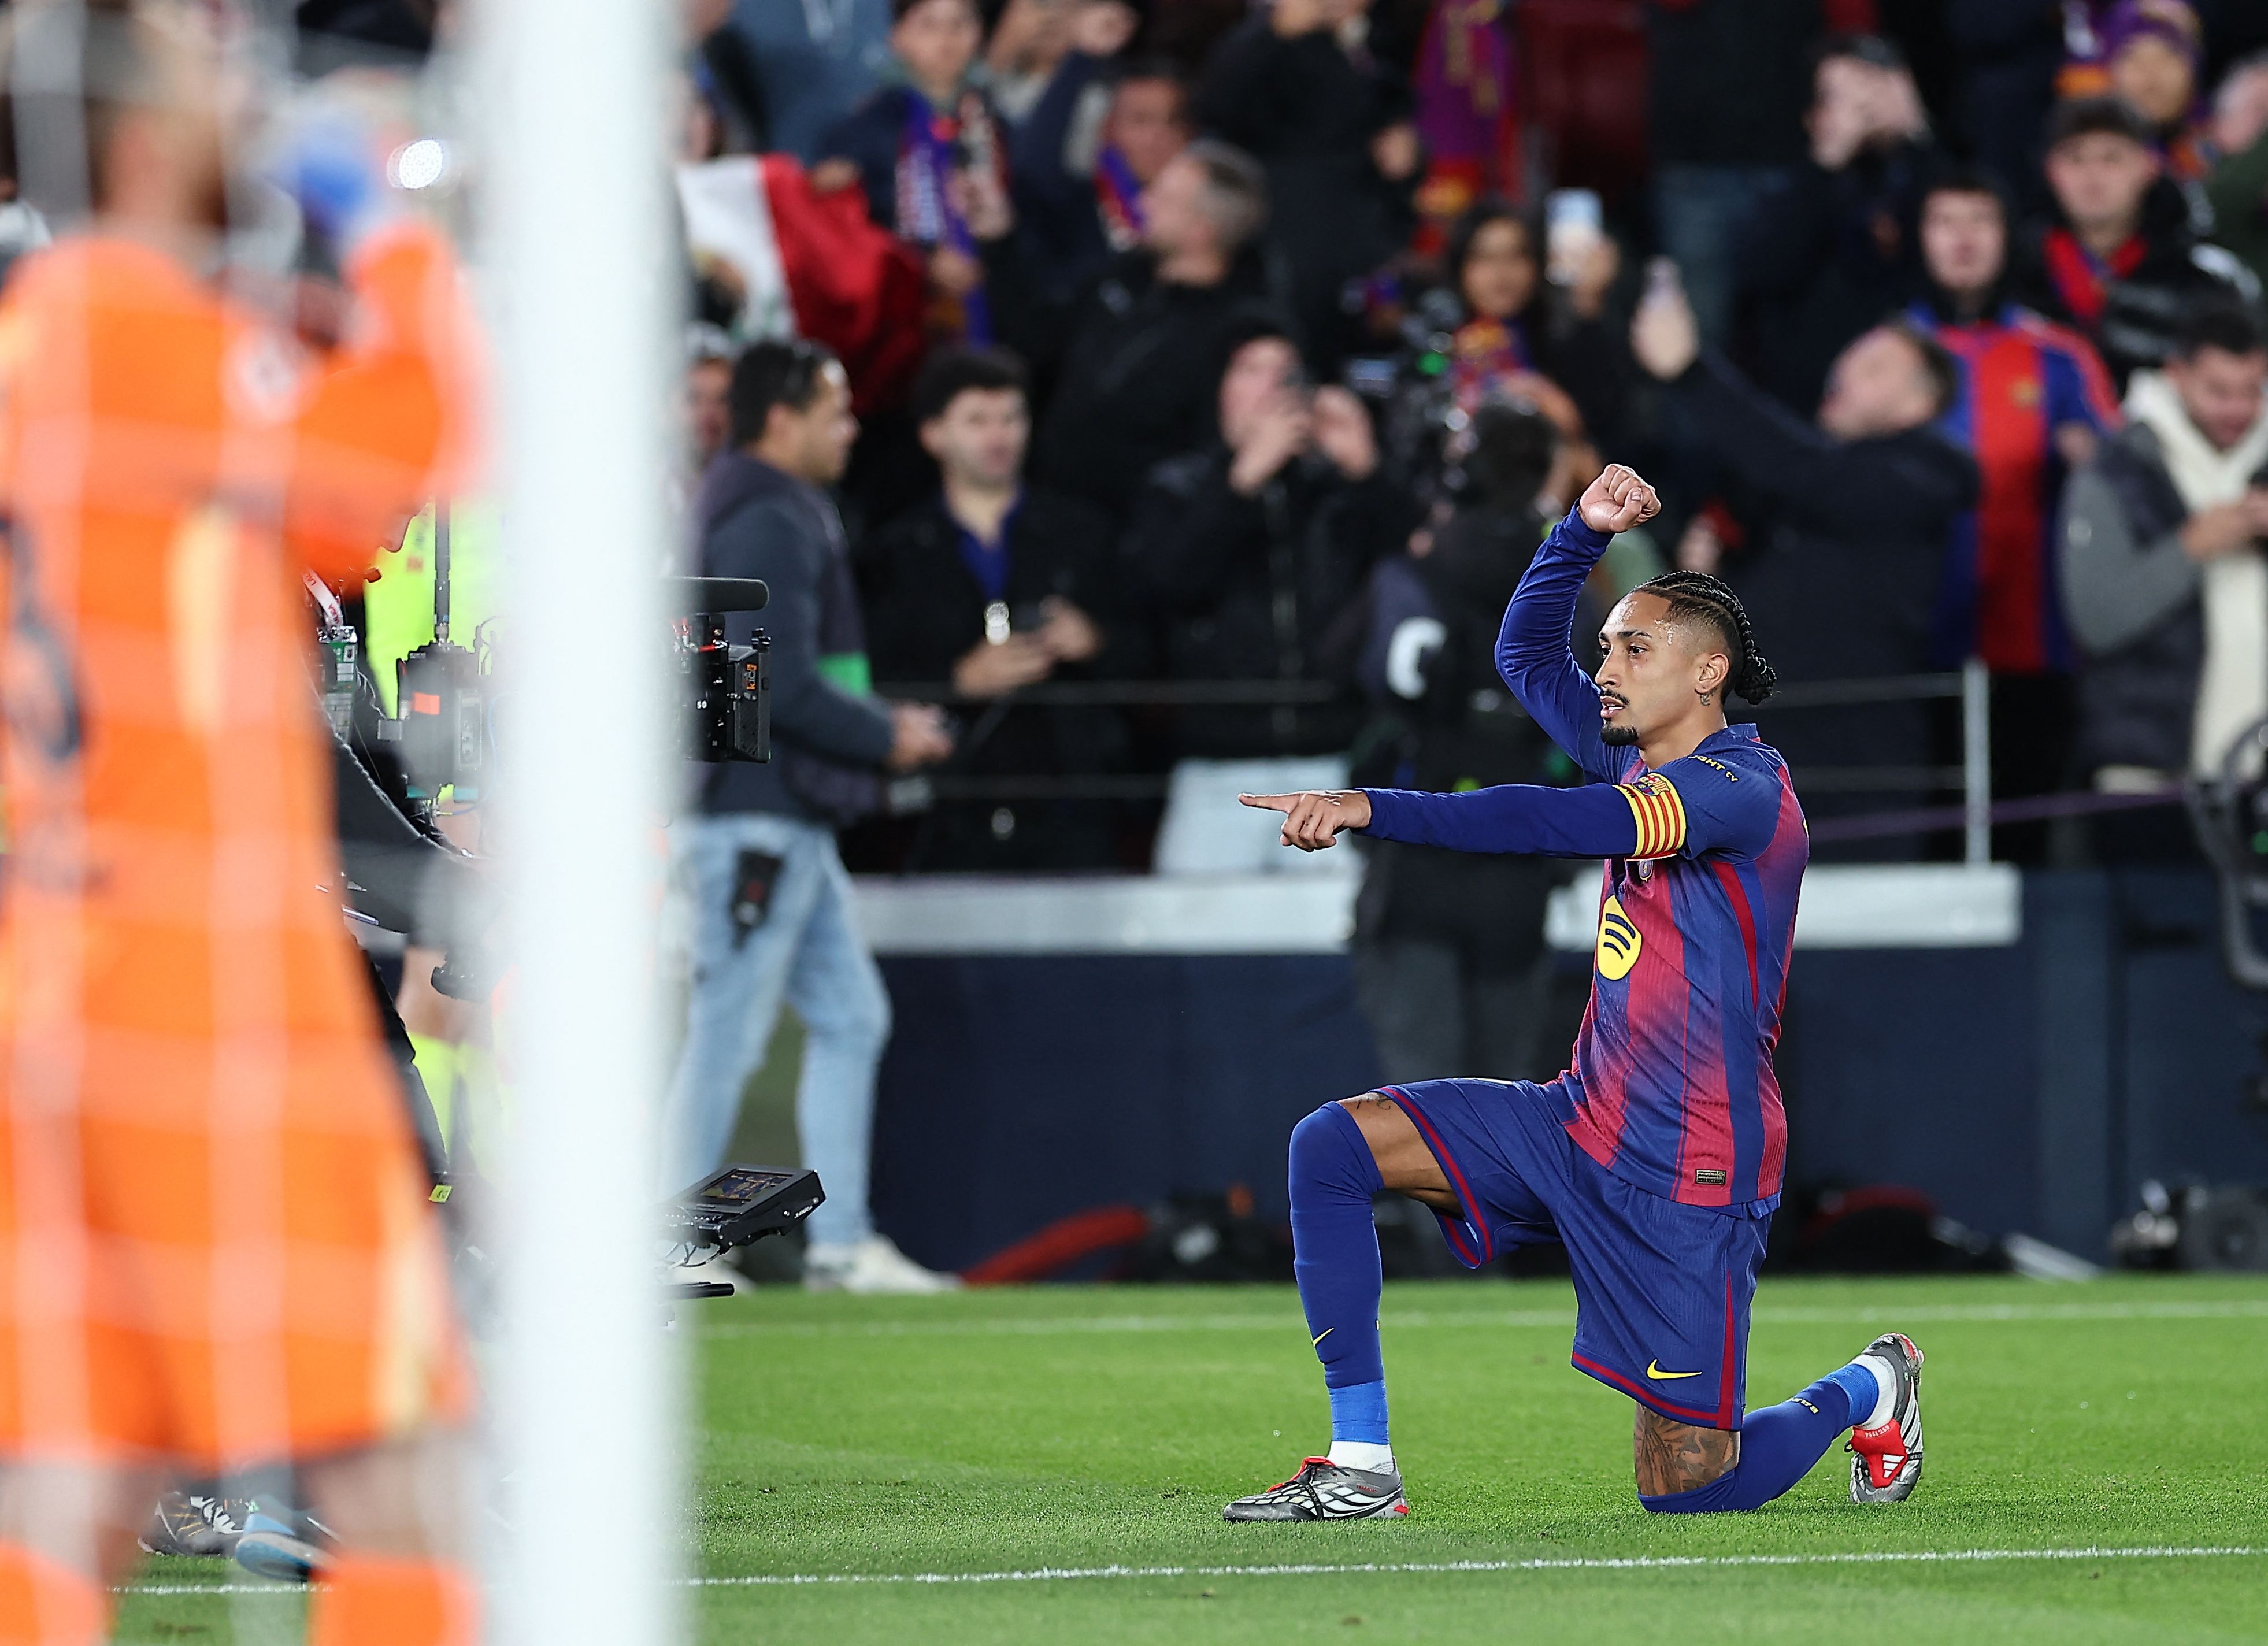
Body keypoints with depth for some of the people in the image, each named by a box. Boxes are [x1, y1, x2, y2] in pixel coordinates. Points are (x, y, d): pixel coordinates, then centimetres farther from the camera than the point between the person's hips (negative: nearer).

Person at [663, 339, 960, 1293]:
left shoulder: (788, 514, 19)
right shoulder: (771, 524, -14)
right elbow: (781, 685, -21)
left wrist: (885, 722, 12)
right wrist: (887, 739, -8)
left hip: (789, 822, 11)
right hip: (752, 818, -11)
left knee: (851, 1015, 11)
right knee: (729, 1033, -7)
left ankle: (840, 1241, 11)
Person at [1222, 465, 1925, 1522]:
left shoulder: (1740, 787, -17)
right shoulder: (1639, 760, 9)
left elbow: (1559, 825, -30)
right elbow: (1526, 653, 22)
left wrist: (1371, 810, -37)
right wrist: (1586, 528, 5)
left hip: (1687, 1176, -8)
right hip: (1579, 1124, 8)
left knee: (1684, 1488, -5)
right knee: (1331, 1147, -9)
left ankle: (1868, 1390, 28)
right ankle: (1361, 1467, -8)